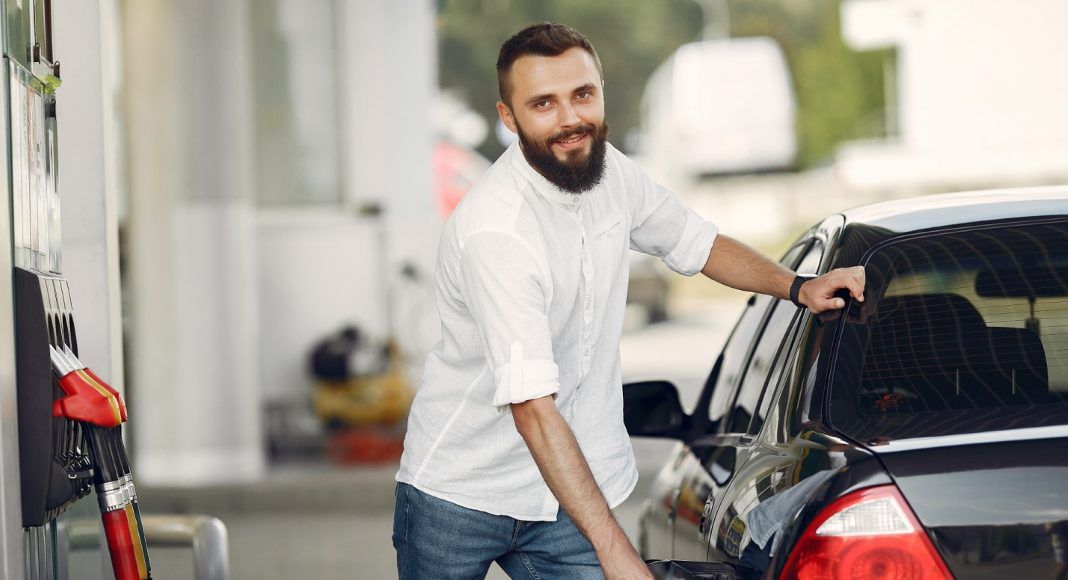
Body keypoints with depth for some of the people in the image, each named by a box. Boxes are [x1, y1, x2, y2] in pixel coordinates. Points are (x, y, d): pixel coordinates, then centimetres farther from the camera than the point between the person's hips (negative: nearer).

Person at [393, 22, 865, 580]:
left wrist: (798, 286, 1)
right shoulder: (494, 231, -27)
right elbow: (532, 409, -33)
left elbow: (695, 242, 18)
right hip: (457, 492, -5)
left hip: (567, 494, 5)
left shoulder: (608, 170, -2)